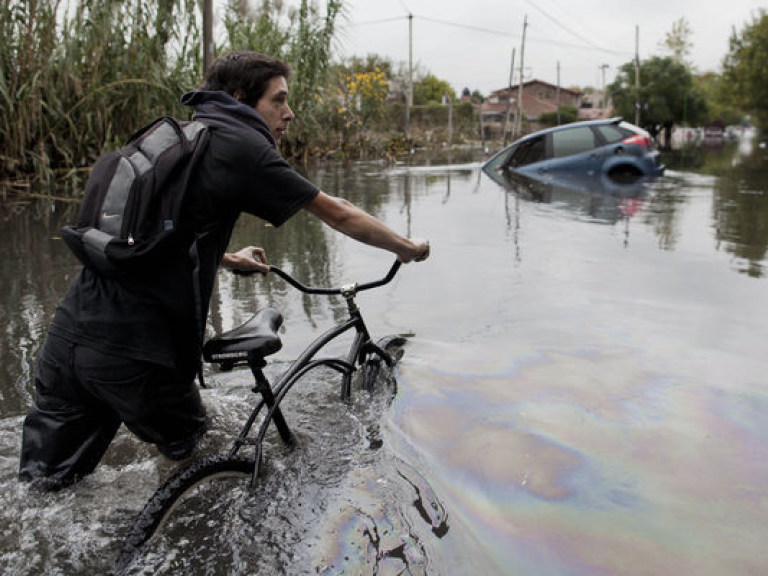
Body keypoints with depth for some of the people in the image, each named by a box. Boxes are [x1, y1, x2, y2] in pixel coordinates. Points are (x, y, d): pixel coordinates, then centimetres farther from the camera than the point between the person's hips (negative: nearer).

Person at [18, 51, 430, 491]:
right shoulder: (240, 145, -5)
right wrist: (407, 247, 14)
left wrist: (230, 259, 43)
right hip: (132, 352, -7)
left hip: (67, 334, 7)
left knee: (45, 486, 18)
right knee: (187, 453, 20)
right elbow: (339, 215, 0)